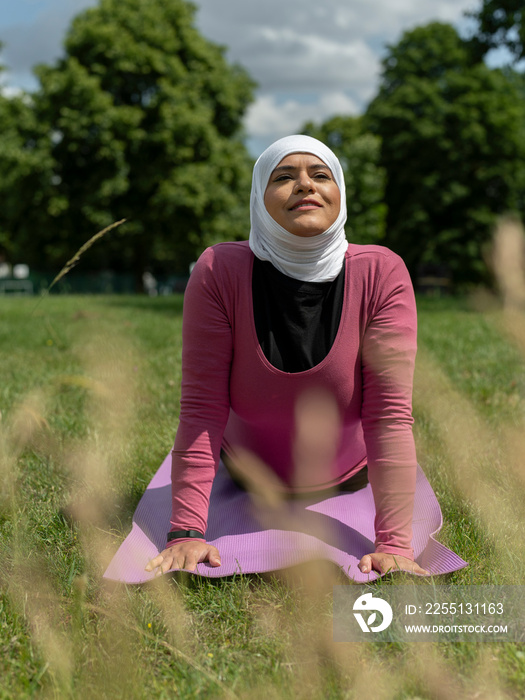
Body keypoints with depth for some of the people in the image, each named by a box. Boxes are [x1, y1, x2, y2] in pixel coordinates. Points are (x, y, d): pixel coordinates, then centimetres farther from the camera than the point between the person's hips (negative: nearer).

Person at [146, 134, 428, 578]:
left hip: (348, 479, 0)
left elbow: (390, 415, -30)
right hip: (247, 474, 0)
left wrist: (394, 544, -36)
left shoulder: (382, 274, -28)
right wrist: (186, 533, -33)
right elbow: (202, 409, -28)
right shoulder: (219, 271, -28)